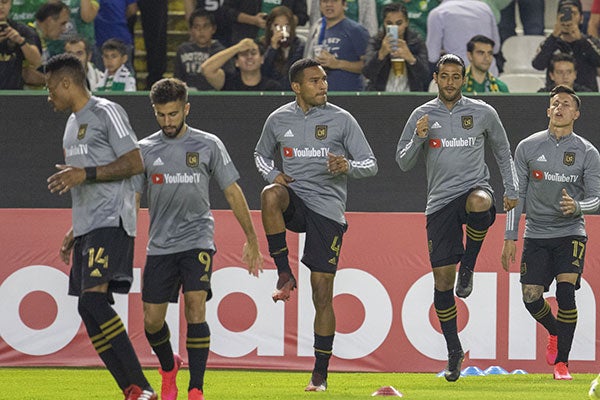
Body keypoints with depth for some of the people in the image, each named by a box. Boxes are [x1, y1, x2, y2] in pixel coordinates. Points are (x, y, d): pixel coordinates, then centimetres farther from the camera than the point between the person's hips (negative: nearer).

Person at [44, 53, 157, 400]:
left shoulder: (106, 112, -5)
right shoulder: (73, 124, 23)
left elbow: (135, 163, -13)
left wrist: (85, 174, -18)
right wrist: (75, 231, 25)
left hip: (111, 222, -10)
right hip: (87, 228, 10)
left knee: (93, 299, -22)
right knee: (91, 311, 3)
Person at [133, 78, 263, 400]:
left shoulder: (208, 145, 2)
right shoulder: (145, 150, 6)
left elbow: (232, 192, 7)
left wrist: (252, 240, 7)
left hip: (198, 238, -2)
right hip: (160, 245, 2)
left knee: (195, 306, -20)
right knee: (152, 320, 1)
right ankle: (168, 367, 33)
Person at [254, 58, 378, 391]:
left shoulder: (342, 120, 2)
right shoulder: (279, 120, 8)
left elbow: (371, 164, 4)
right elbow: (261, 154, 25)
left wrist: (348, 166, -19)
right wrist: (273, 174, 2)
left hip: (328, 209, -1)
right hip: (294, 199, 1)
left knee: (323, 293, -3)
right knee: (270, 196, -37)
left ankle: (321, 373, 5)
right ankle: (284, 274, -23)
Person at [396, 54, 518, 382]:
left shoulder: (483, 113, 6)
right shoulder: (422, 115, 6)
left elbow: (502, 151, 20)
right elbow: (403, 163, 7)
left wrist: (510, 190, 13)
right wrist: (418, 139, -12)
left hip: (474, 188, -1)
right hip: (440, 201, 1)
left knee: (479, 203, -41)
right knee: (442, 280, -2)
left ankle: (468, 266, -16)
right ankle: (454, 352, 13)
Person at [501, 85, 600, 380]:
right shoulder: (527, 148, 3)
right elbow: (517, 193, 7)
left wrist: (576, 206, -24)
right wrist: (510, 237, 3)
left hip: (570, 232, -2)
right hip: (536, 233, 2)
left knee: (565, 291, -19)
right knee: (531, 297, -5)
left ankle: (562, 362, -9)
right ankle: (555, 333, 30)